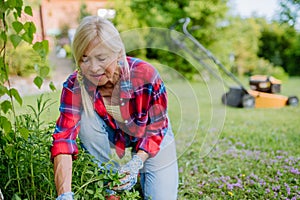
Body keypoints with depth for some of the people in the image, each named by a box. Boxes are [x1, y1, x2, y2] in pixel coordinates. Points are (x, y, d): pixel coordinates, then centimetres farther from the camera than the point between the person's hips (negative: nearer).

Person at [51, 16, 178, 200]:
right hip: (112, 137, 2)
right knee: (85, 118, -31)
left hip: (153, 141, -1)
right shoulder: (75, 85, -28)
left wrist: (136, 162, -34)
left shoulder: (146, 76, -33)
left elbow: (156, 129, -19)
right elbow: (64, 137, -37)